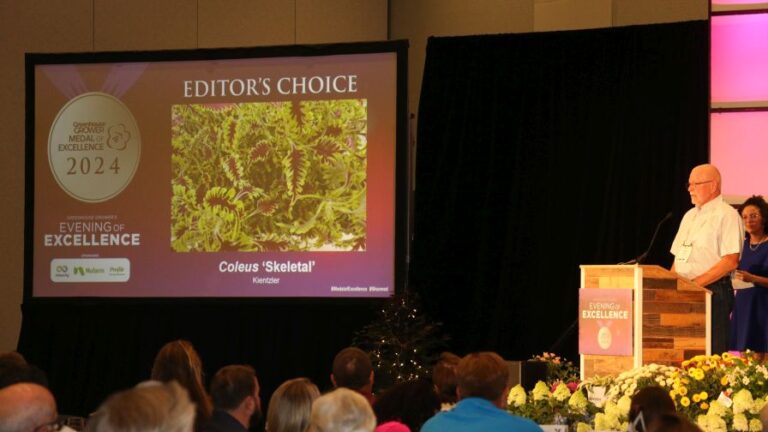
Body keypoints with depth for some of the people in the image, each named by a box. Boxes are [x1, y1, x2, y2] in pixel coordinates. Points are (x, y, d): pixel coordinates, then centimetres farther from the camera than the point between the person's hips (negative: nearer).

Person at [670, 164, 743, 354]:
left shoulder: (727, 215, -6)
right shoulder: (690, 215, 20)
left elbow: (730, 262, -14)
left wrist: (696, 283, -18)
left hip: (712, 291, -8)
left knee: (712, 354, -10)